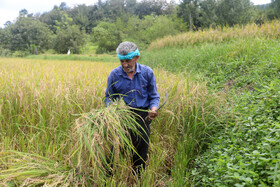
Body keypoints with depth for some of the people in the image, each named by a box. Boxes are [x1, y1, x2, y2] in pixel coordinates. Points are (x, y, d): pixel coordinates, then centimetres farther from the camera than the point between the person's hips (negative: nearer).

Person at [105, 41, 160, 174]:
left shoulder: (147, 72, -2)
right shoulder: (114, 75, -2)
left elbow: (154, 96, 4)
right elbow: (109, 97, 8)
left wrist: (153, 108, -17)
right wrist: (111, 108, -15)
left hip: (142, 117, 1)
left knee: (141, 150, 9)